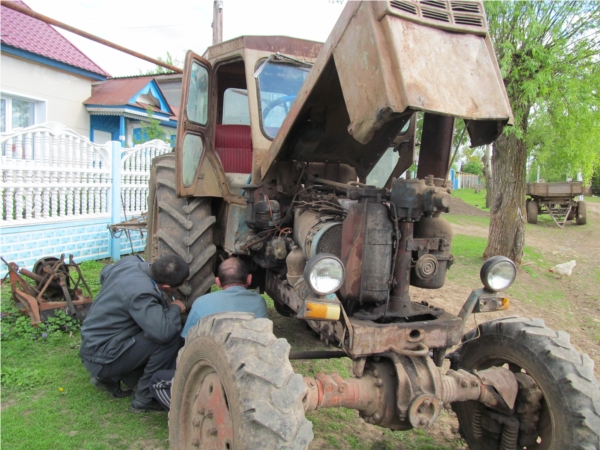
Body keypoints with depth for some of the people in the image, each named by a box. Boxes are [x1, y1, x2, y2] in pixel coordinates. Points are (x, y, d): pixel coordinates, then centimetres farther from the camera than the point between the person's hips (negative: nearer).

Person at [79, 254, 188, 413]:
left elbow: (104, 274, 17)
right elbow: (163, 332, -39)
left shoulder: (130, 261, -5)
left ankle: (109, 377, 18)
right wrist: (175, 308, -19)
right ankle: (144, 400, -7)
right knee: (171, 338, -21)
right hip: (102, 357, -9)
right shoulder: (141, 293, -31)